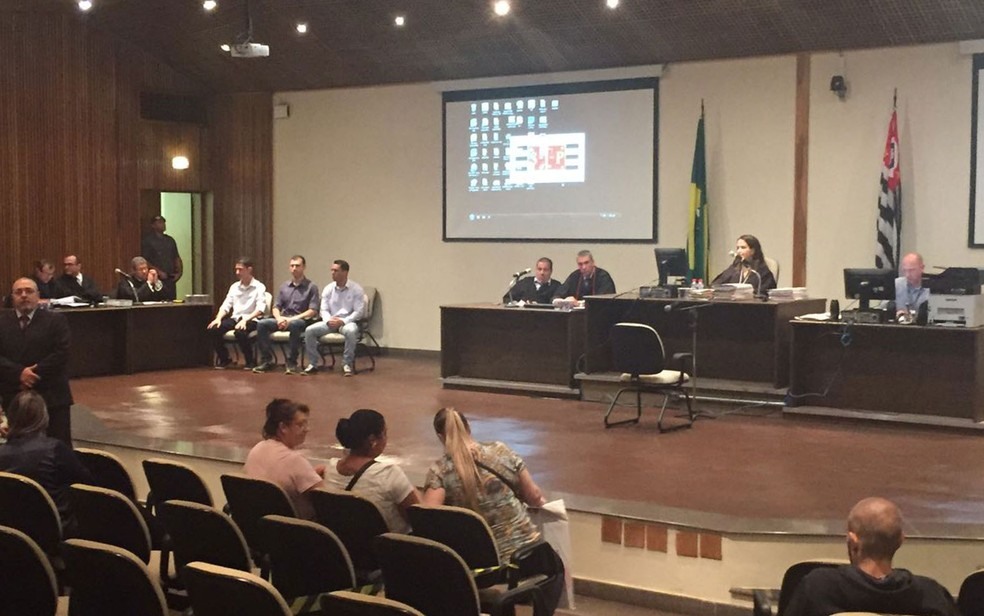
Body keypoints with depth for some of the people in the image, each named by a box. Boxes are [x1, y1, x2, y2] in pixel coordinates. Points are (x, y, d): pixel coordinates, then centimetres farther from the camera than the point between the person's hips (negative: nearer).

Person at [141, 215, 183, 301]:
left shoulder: (170, 240, 18)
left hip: (171, 280, 6)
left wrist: (179, 272, 5)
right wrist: (158, 272, -15)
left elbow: (177, 257, 21)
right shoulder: (147, 241, -1)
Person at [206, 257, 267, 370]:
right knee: (213, 329, -19)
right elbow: (226, 305, 13)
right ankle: (224, 359, 2)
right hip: (235, 318, 6)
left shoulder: (259, 287, -3)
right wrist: (218, 318, -8)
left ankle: (250, 361, -14)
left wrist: (245, 320, -28)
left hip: (251, 320, -6)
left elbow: (260, 309, -14)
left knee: (240, 332, -37)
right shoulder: (234, 287, 15)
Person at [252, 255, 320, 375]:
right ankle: (267, 360, -15)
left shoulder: (311, 287, 1)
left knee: (294, 325, -41)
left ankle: (291, 362, -29)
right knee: (261, 324, -22)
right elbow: (276, 307, 14)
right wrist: (279, 318, -10)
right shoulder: (284, 286, 16)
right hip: (283, 320, 5)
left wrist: (292, 319, -18)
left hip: (301, 320, -5)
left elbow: (313, 311, -8)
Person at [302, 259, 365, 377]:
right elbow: (324, 310, 7)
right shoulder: (328, 289, 8)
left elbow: (359, 311, -10)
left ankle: (347, 364, -23)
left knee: (351, 331, -39)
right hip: (330, 322, 4)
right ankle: (312, 364, -9)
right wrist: (329, 320, -15)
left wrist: (342, 321, -22)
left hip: (348, 322, -4)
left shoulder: (356, 289, -5)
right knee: (309, 331, -19)